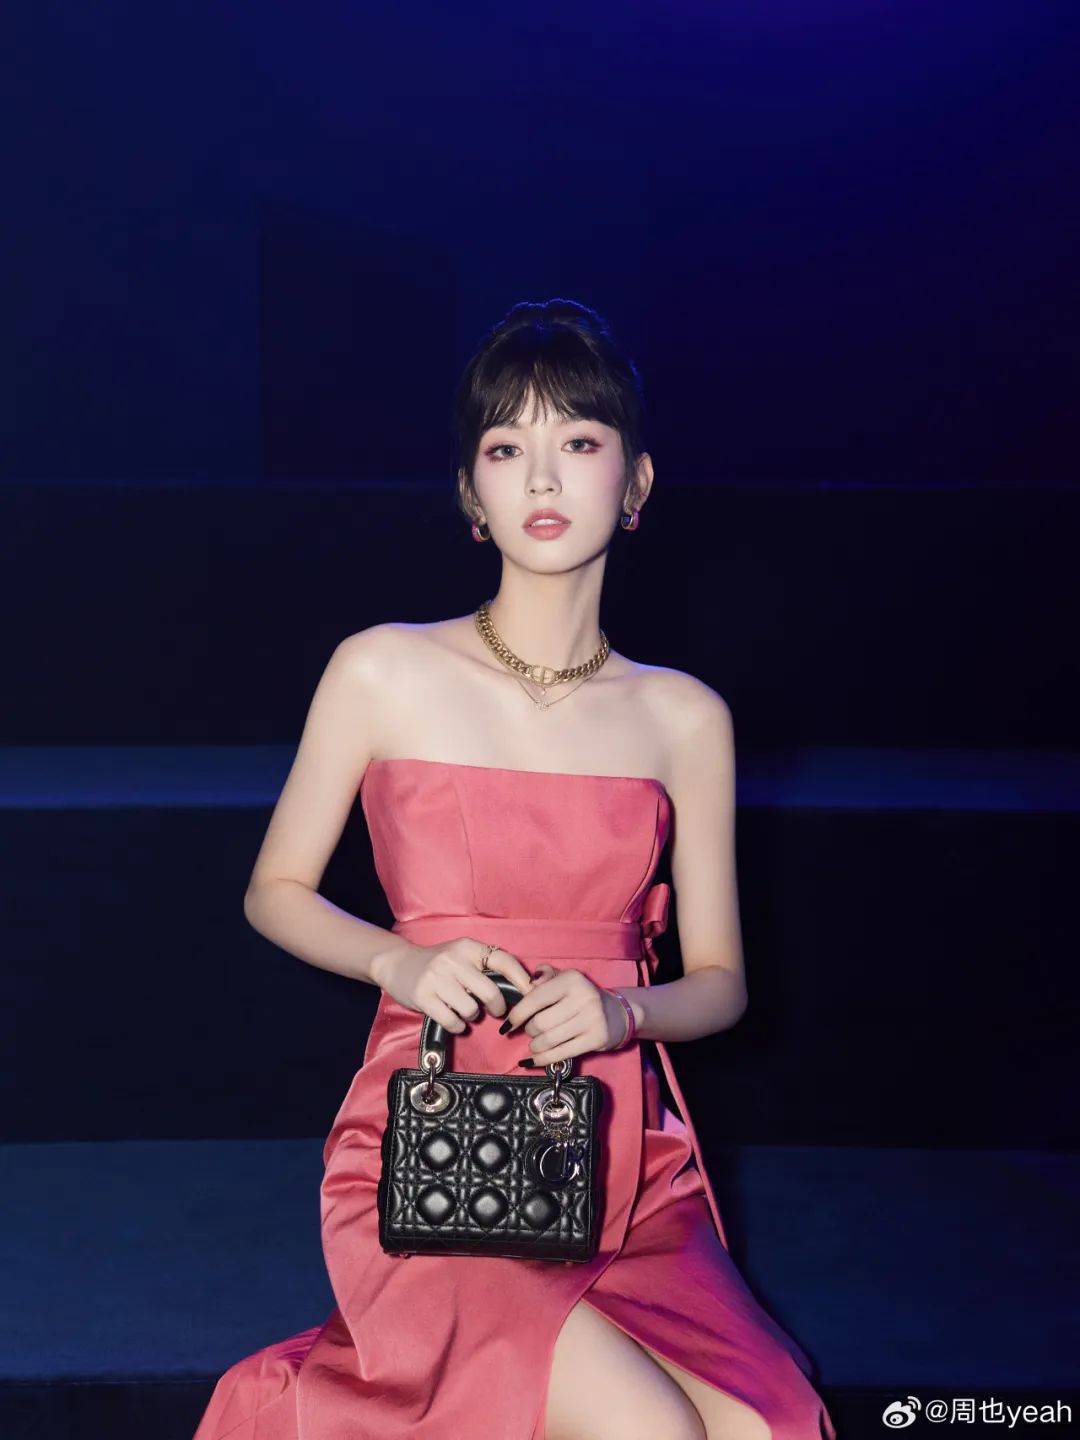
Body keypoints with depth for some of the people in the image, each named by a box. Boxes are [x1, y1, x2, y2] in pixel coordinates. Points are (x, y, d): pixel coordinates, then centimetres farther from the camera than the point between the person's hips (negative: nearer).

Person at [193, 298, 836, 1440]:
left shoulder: (683, 718, 7)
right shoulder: (383, 674, 0)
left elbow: (718, 979, 12)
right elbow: (276, 891, 10)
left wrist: (621, 1010, -10)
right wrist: (401, 962, -10)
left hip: (625, 1161, 4)